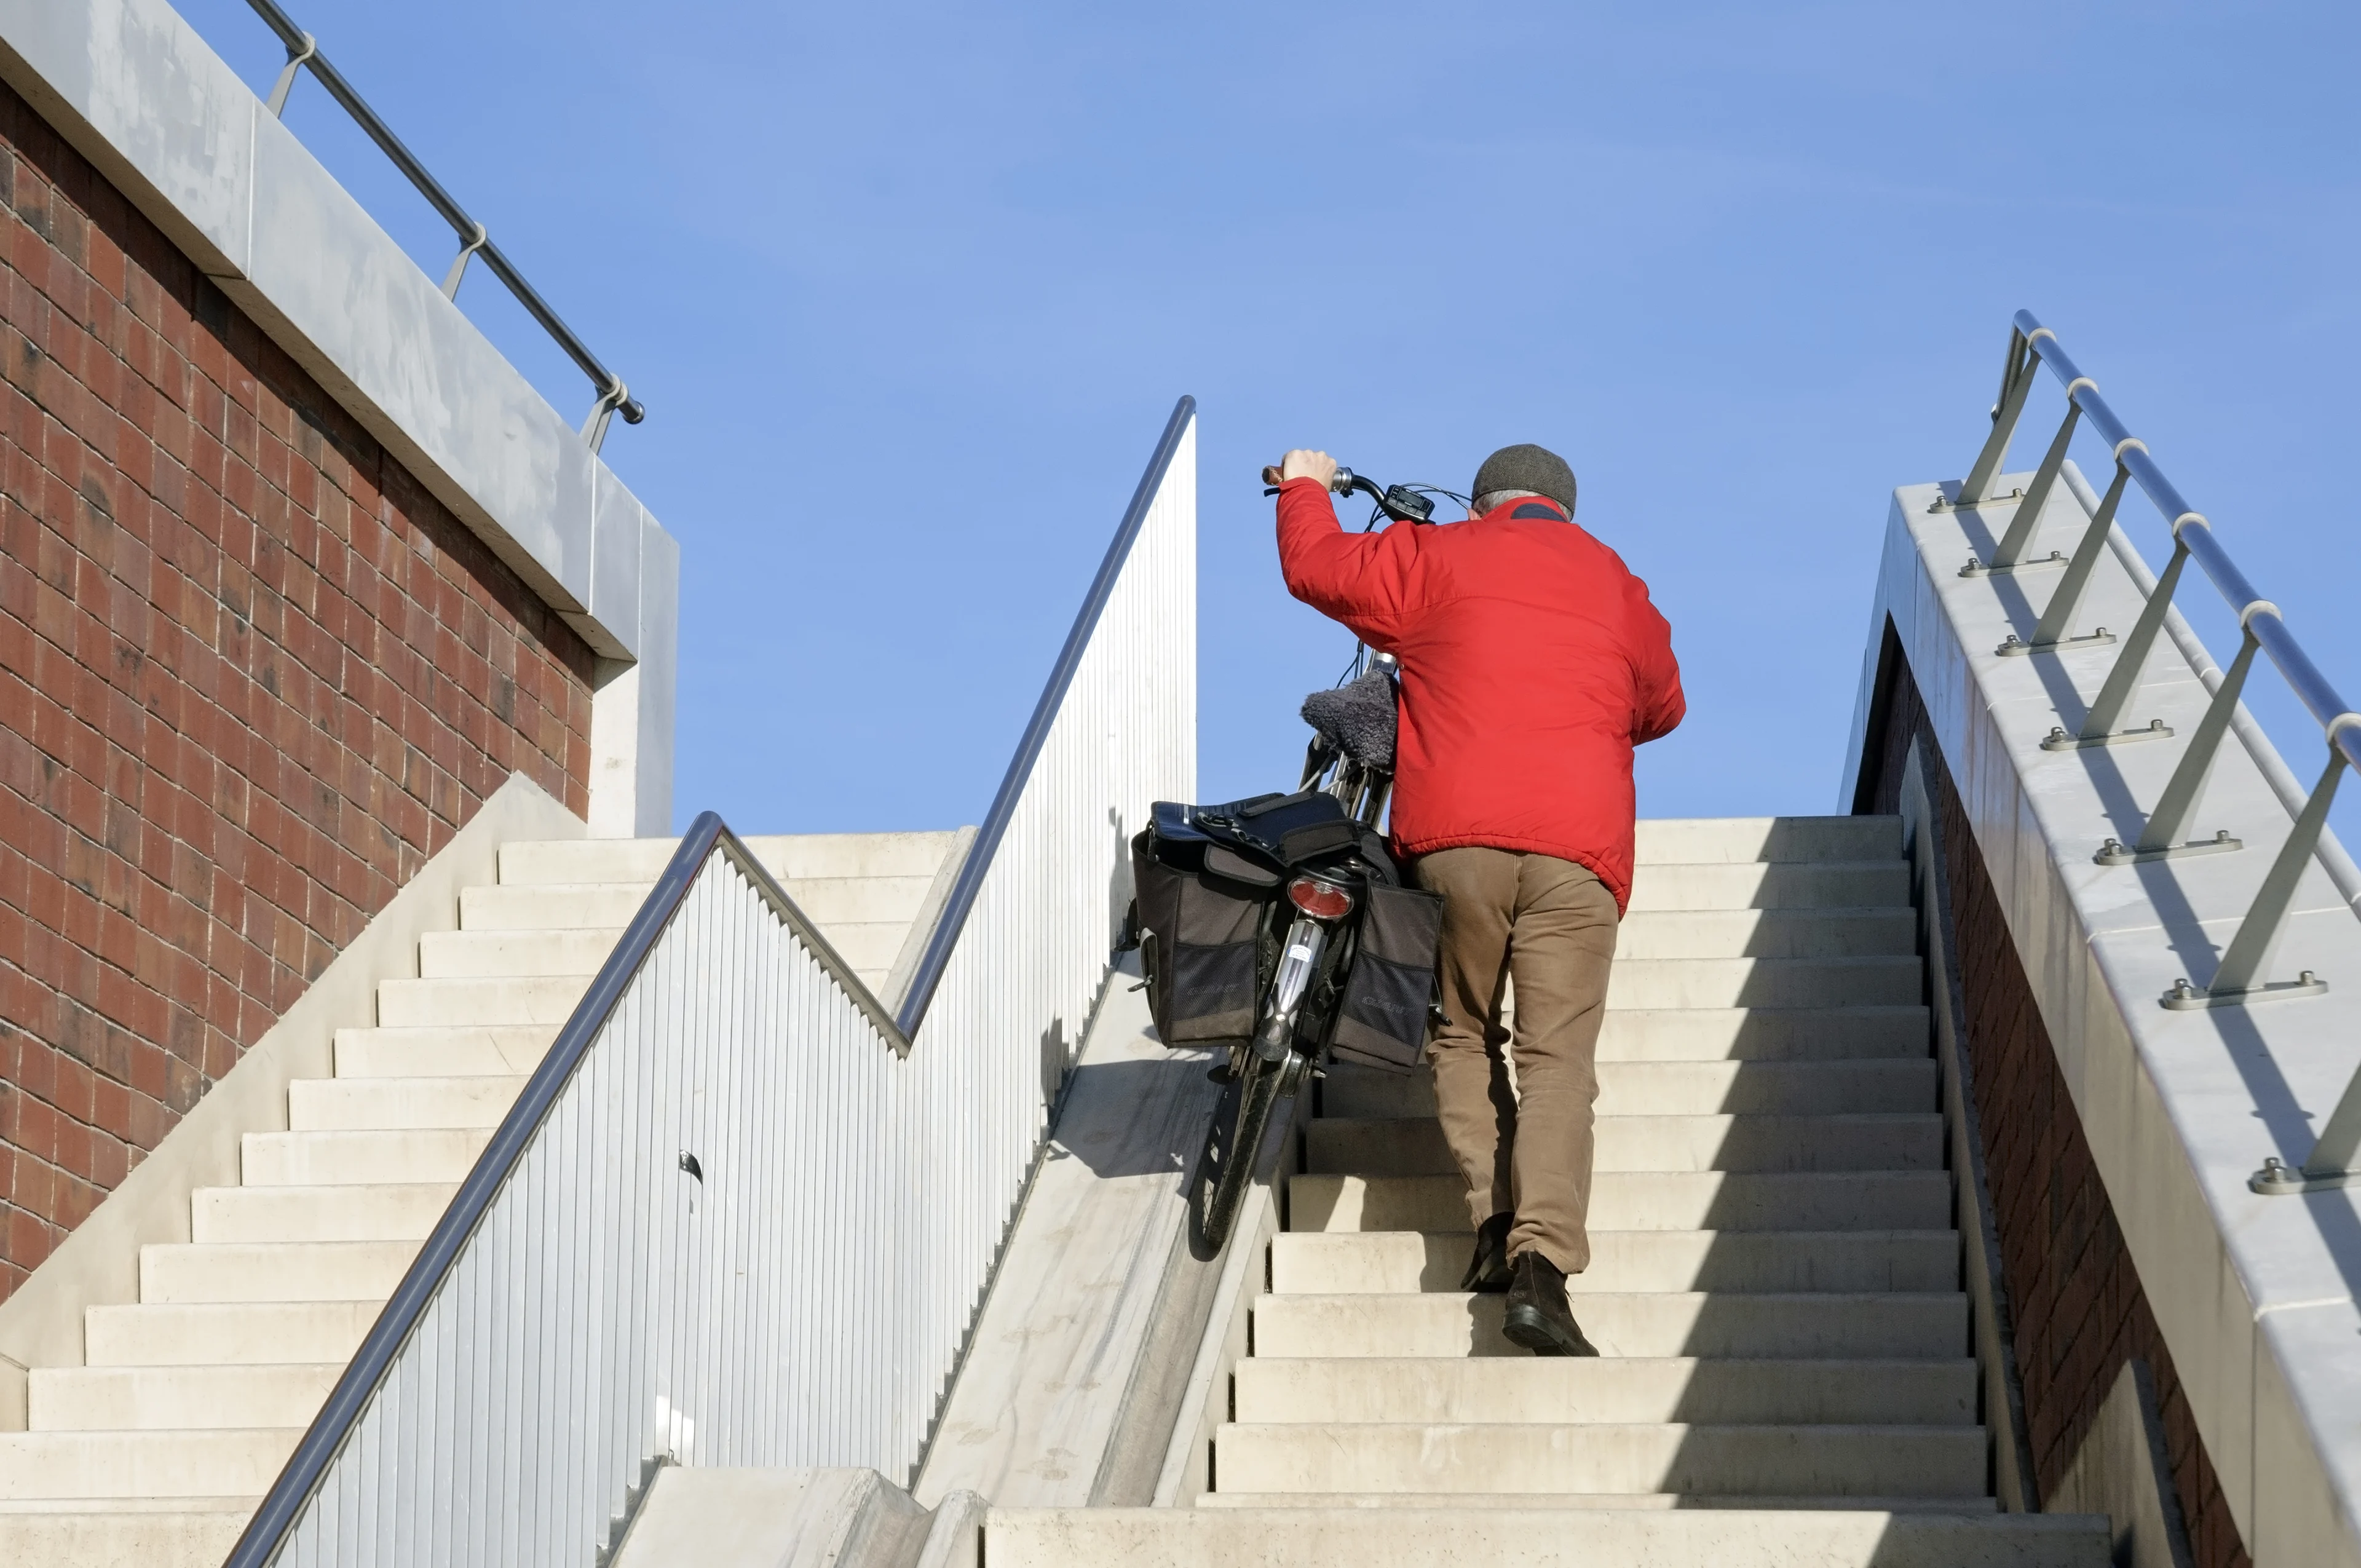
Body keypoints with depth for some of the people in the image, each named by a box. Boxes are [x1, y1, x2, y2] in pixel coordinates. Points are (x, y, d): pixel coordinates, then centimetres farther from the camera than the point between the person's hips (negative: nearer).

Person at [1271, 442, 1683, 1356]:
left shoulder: (1436, 558, 12)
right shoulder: (1617, 586, 22)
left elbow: (1314, 567, 19)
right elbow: (1662, 707, 35)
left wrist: (1305, 489, 40)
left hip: (1453, 834, -1)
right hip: (1577, 845, 1)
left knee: (1460, 1035, 16)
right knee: (1558, 1058, -3)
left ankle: (1494, 1223, 0)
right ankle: (1541, 1262, -19)